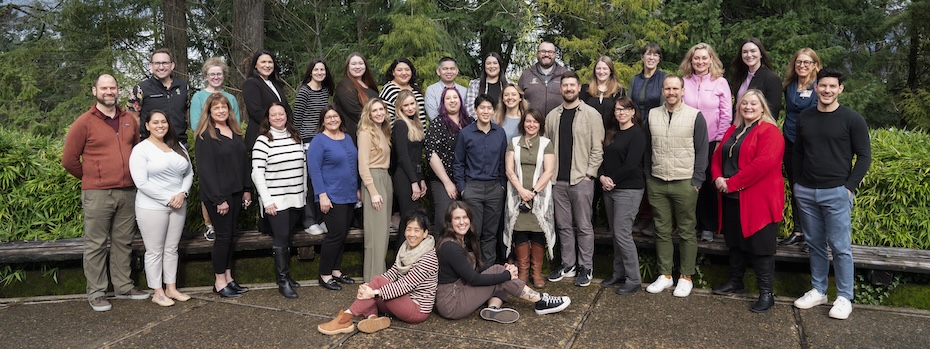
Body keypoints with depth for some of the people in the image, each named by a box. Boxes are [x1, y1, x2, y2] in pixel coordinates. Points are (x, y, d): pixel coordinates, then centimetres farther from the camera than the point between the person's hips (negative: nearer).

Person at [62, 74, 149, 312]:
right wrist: (91, 178, 9)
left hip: (128, 192, 4)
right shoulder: (84, 123, -3)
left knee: (123, 242, 12)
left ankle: (123, 287, 22)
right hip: (97, 194, -4)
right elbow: (69, 160, 0)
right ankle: (96, 293, 11)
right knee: (96, 245, 2)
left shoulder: (129, 120, 10)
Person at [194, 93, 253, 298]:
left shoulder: (235, 133, 12)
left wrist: (246, 189, 9)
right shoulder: (204, 136, -9)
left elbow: (244, 162, 15)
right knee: (223, 235, -3)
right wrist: (218, 199, -18)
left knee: (230, 234, 11)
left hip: (235, 192, 7)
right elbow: (205, 170, -14)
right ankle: (219, 282, 8)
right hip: (217, 195, -7)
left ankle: (228, 276, 20)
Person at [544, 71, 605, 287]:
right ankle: (568, 265, 22)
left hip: (581, 180, -4)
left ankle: (586, 267, 13)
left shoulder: (591, 114, -3)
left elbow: (597, 149, -5)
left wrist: (589, 174, -10)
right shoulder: (552, 116, 10)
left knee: (584, 226, 2)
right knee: (563, 225, 11)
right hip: (557, 180, 4)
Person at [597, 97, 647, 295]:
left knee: (622, 233, -9)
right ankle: (619, 273, 23)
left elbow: (631, 164, -16)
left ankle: (633, 280, 1)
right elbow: (603, 157, 11)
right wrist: (602, 177, -6)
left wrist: (612, 180, -10)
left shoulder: (637, 134, -8)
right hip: (610, 189, 8)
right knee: (616, 233, 12)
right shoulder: (611, 132, 15)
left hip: (629, 189, -7)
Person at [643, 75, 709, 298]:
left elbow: (702, 151, -2)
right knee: (662, 231, 8)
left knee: (686, 232, 4)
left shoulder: (695, 116, -2)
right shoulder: (652, 115, 8)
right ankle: (664, 275, 18)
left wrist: (697, 181, -7)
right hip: (657, 184, 3)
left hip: (685, 184, -3)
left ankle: (686, 277, 14)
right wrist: (648, 178, 8)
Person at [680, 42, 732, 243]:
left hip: (712, 143, -2)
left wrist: (720, 140, -5)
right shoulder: (684, 82, 4)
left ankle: (709, 226, 15)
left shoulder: (720, 82, 0)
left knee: (709, 184, 3)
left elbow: (726, 115, -1)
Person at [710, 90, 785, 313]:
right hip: (732, 199, 8)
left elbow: (764, 163, -23)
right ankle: (735, 282, 32)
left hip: (758, 200, -8)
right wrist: (718, 178, -6)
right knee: (735, 242, 17)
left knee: (760, 247, -2)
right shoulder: (732, 131, 16)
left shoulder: (769, 131, -10)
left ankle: (766, 293, 8)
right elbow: (718, 156, 15)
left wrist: (732, 183, -19)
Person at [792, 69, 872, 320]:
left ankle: (844, 298, 10)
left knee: (840, 247, -1)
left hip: (836, 193, -4)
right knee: (815, 245, 11)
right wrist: (798, 183, 10)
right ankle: (818, 291, 21)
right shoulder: (804, 118, 9)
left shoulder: (852, 119, -3)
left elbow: (864, 156, -2)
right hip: (806, 192, 4)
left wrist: (850, 187, -9)